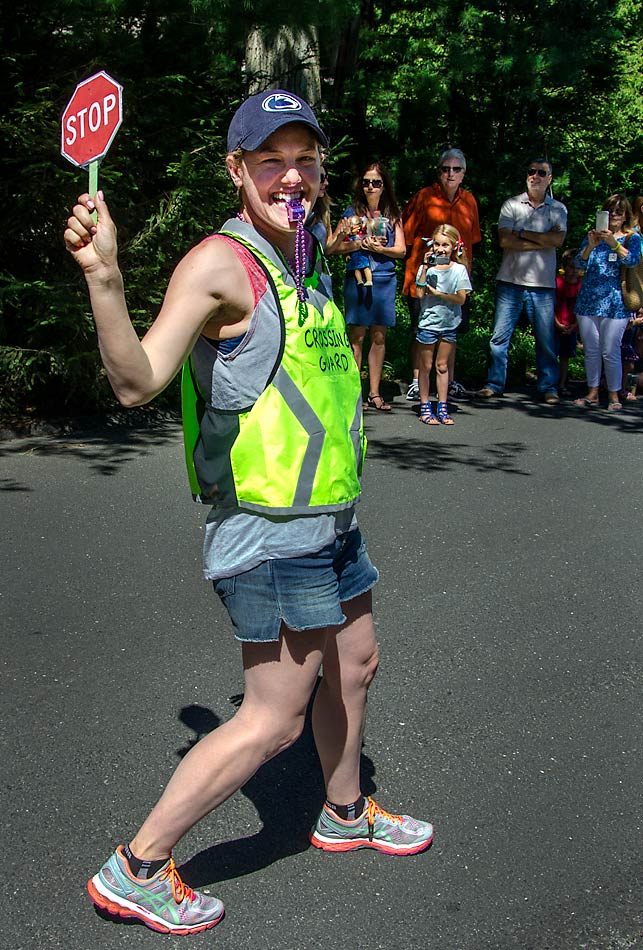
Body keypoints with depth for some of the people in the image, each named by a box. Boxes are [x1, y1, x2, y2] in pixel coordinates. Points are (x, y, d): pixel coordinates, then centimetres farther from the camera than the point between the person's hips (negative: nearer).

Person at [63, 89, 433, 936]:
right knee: (273, 721, -2)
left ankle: (345, 815, 46)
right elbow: (137, 381, -30)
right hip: (269, 529, -9)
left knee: (355, 664, 22)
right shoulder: (220, 263, -17)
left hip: (328, 518, 9)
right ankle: (136, 869, 14)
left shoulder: (303, 261, 10)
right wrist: (103, 277, -41)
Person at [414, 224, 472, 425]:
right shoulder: (427, 267, -3)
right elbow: (420, 294, -14)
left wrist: (438, 293, -17)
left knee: (442, 366, 9)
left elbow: (461, 298, -9)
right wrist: (425, 268, -18)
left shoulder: (459, 269, -2)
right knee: (426, 366, 5)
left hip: (449, 323, 1)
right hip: (428, 321, -1)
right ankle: (425, 407, 12)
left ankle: (442, 407, 15)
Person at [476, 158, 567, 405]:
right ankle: (494, 383, 9)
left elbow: (558, 239, -9)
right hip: (510, 280, 0)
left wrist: (522, 233, -8)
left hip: (543, 283, 0)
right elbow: (505, 241, -7)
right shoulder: (511, 205, 6)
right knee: (500, 336, -1)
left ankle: (548, 387, 11)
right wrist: (541, 242, -9)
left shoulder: (558, 209, 9)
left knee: (546, 339, 1)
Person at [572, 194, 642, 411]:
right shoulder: (593, 235, 12)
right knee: (591, 351, 6)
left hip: (614, 303, -3)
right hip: (588, 301, 3)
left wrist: (614, 243, -31)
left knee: (610, 352, -5)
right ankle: (592, 394, 14)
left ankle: (614, 396, 4)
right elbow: (579, 263, -1)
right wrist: (590, 246, -21)